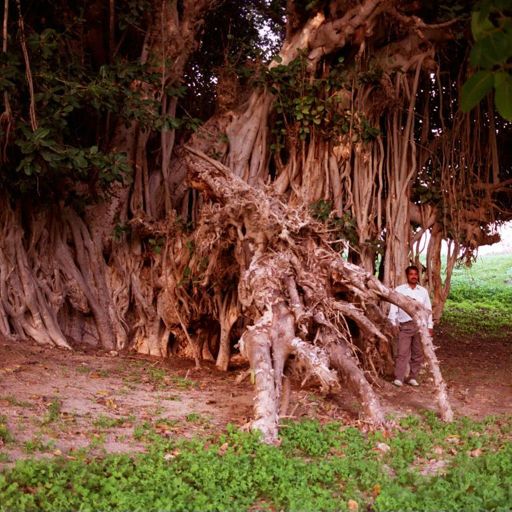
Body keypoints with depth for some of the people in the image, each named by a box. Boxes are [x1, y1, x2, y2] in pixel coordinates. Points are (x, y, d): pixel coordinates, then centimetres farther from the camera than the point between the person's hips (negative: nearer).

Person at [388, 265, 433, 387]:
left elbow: (428, 309, 14)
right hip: (405, 325, -3)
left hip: (420, 325, 3)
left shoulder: (423, 291, 12)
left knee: (418, 353, 5)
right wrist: (394, 322, -7)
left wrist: (430, 326, 9)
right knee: (403, 352, -9)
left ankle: (413, 378, 13)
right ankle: (398, 378, -11)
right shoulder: (399, 290, 4)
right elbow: (394, 306, 2)